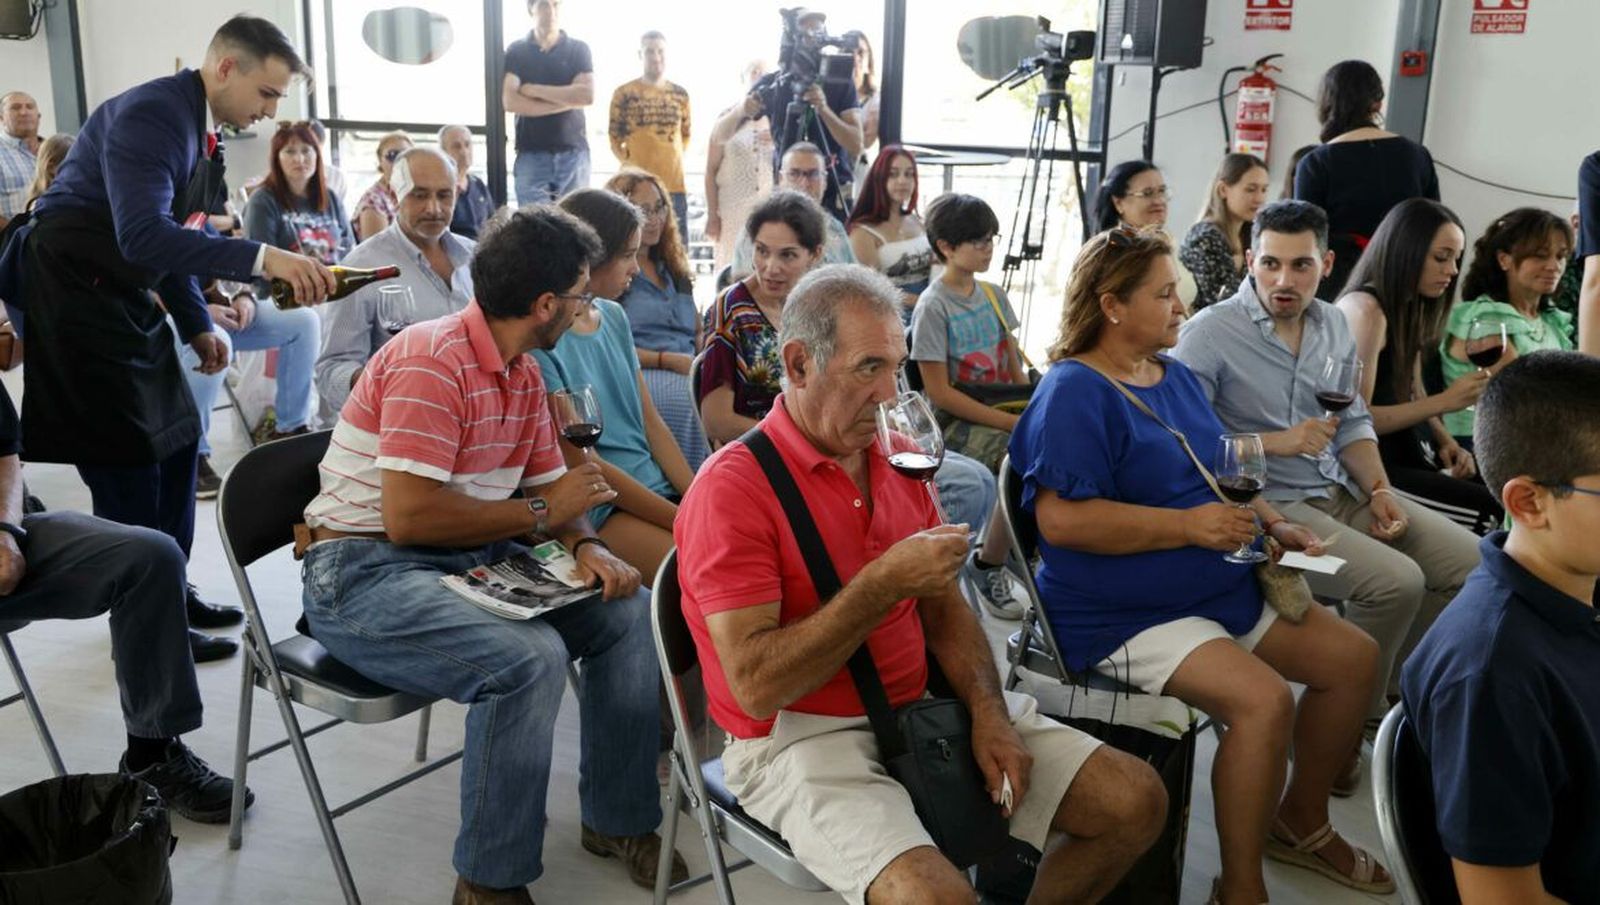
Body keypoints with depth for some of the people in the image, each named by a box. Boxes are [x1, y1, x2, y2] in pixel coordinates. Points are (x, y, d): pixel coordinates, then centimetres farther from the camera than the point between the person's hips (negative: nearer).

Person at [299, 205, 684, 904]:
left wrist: (587, 546, -10)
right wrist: (541, 513, -16)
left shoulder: (524, 372, 9)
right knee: (529, 657, -31)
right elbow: (408, 516, -27)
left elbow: (550, 486, 13)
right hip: (364, 575, -9)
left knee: (627, 612, -3)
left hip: (473, 563, 9)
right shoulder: (432, 360, -20)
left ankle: (618, 819, 12)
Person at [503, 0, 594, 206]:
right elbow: (510, 102, -7)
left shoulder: (578, 49, 8)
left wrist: (534, 90, -7)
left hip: (573, 153, 1)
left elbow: (587, 95, -7)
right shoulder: (516, 51, 7)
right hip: (531, 155, -1)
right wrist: (567, 100, -8)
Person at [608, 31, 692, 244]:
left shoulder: (680, 94, 11)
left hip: (674, 182, 3)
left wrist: (674, 158, 8)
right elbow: (615, 138, 5)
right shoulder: (624, 93, 1)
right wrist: (628, 161, -5)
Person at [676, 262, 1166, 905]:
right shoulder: (732, 488, -17)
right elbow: (755, 685, -23)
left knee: (1136, 801, 2)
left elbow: (943, 610, 12)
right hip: (803, 738, -7)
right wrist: (882, 584, -26)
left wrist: (989, 714, -4)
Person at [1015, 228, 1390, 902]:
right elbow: (1060, 519, -25)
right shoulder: (1074, 392, -15)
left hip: (1224, 588, 10)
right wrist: (1187, 525, -23)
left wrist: (1274, 524, 6)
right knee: (1264, 699, -27)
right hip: (1123, 614, -9)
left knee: (1354, 657, 5)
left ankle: (1301, 821, 25)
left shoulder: (1176, 376, 14)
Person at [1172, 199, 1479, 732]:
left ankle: (1397, 688, 20)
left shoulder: (1334, 324, 10)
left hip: (1340, 491, 8)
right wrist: (1274, 442, -23)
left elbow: (1355, 423, 15)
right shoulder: (1209, 334, -13)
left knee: (1468, 559, 1)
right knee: (1396, 580, -24)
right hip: (1266, 504, -8)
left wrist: (1379, 488, -2)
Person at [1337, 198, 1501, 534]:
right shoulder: (1365, 309, -19)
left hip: (1408, 448, 9)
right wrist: (1445, 401, -23)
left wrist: (1446, 442, 1)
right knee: (1490, 511, -18)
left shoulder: (1410, 306, 12)